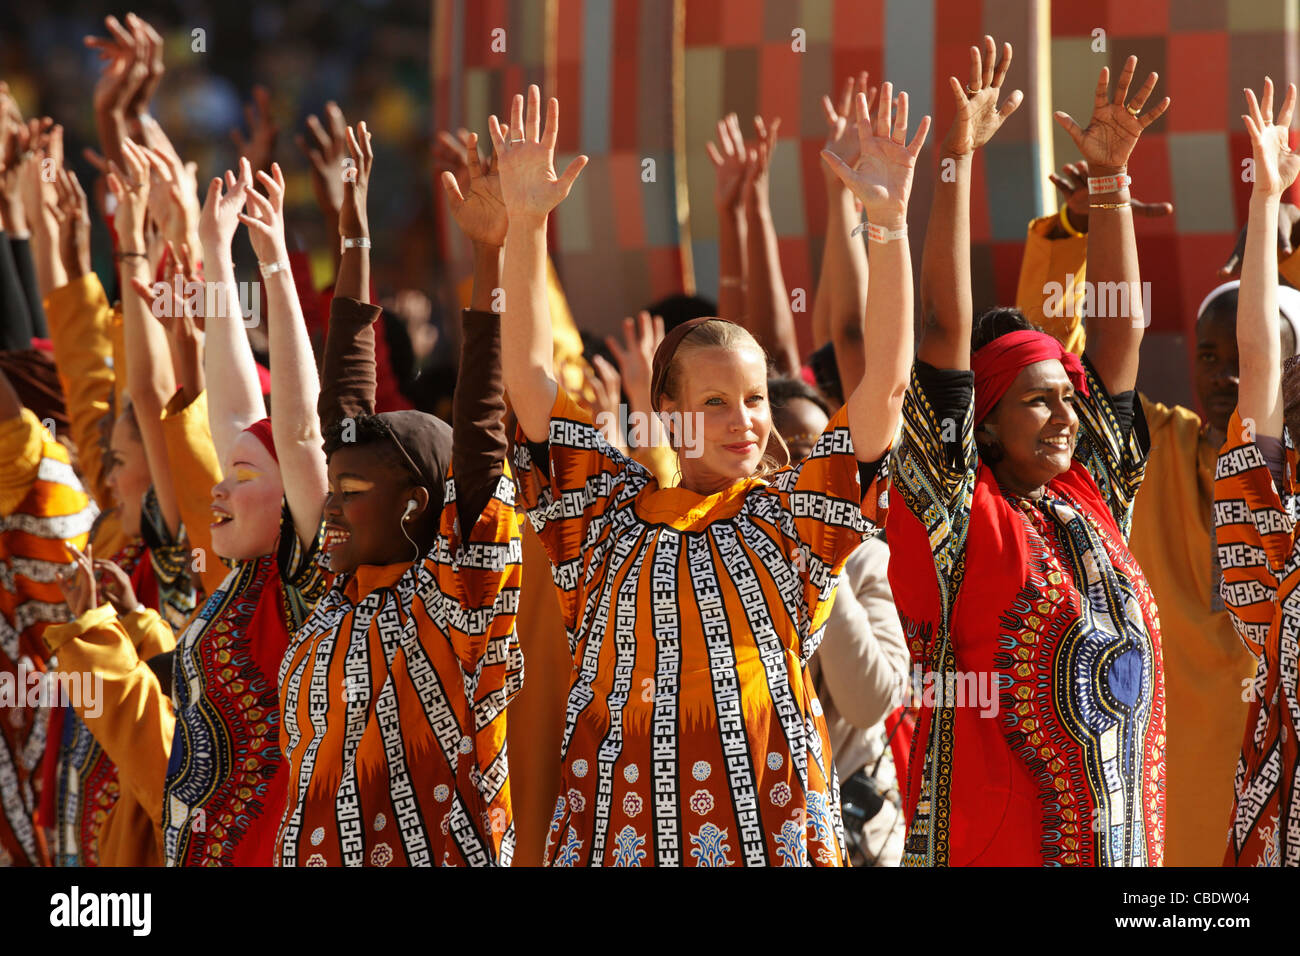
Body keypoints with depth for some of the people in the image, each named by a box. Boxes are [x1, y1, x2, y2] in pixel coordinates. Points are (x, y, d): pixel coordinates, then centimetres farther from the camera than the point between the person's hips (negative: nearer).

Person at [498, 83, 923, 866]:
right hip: (623, 823, 0)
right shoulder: (609, 512, 9)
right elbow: (529, 375, 4)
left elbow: (886, 383, 1)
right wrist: (526, 224, -4)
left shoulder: (795, 515, 8)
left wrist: (891, 223, -7)